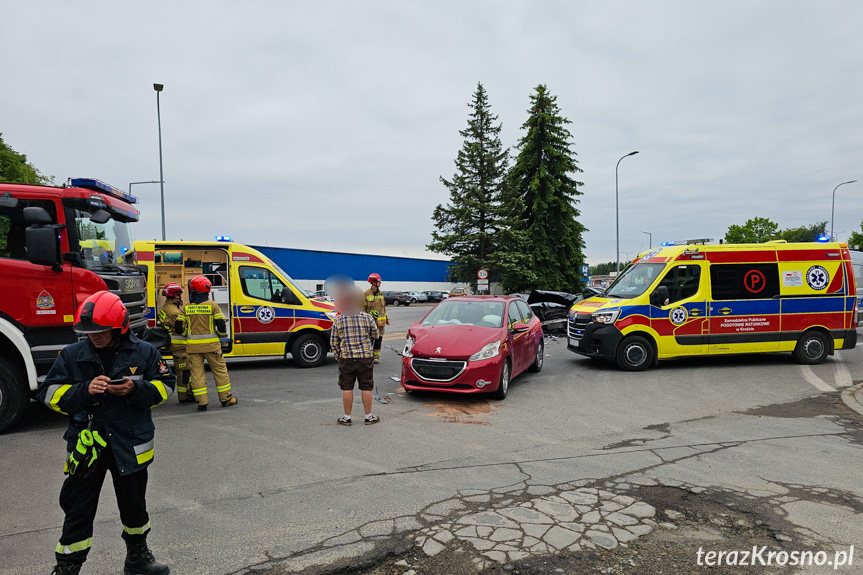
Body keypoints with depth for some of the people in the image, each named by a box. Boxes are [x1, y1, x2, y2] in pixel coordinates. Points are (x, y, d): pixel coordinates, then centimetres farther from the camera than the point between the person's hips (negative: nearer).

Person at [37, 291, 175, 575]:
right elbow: (50, 393, -4)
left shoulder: (144, 353, -6)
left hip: (131, 445, 1)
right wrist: (84, 390, -22)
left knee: (134, 504, 18)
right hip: (86, 444, -1)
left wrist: (135, 389, -20)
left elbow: (165, 385, -2)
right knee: (78, 511, 6)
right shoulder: (72, 355, -5)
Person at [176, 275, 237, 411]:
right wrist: (223, 333, 13)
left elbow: (178, 327, 4)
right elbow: (221, 325, -8)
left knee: (197, 372, 7)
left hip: (193, 346, 2)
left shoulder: (186, 307, 1)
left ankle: (202, 402, 6)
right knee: (220, 370, 10)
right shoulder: (213, 305, -6)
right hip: (211, 344, -2)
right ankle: (226, 398, 17)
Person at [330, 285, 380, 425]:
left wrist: (337, 355, 15)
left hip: (346, 358, 0)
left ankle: (347, 417, 17)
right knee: (366, 388, 9)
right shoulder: (367, 317, -2)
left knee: (347, 388, 9)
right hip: (365, 357, 0)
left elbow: (333, 342, 2)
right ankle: (369, 416, 18)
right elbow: (375, 335, 12)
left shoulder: (338, 320, -2)